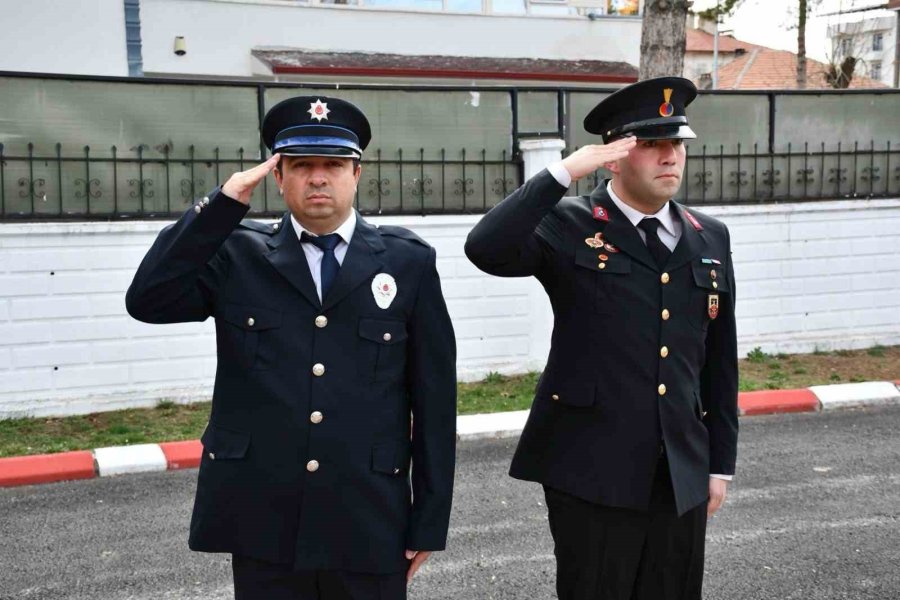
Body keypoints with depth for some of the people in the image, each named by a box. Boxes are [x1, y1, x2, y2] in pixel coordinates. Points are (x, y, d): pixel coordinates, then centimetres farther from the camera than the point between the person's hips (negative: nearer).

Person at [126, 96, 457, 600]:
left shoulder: (408, 262, 2)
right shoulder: (237, 255, 5)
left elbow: (434, 398, 2)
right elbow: (147, 301, -8)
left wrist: (430, 521, 0)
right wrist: (222, 205, -11)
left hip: (370, 527, 0)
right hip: (261, 524, 0)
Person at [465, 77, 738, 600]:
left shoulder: (709, 238, 9)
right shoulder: (569, 228, -4)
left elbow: (719, 361, 12)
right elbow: (486, 250, -24)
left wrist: (720, 463, 12)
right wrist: (564, 172, -23)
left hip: (682, 474, 5)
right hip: (593, 473, -4)